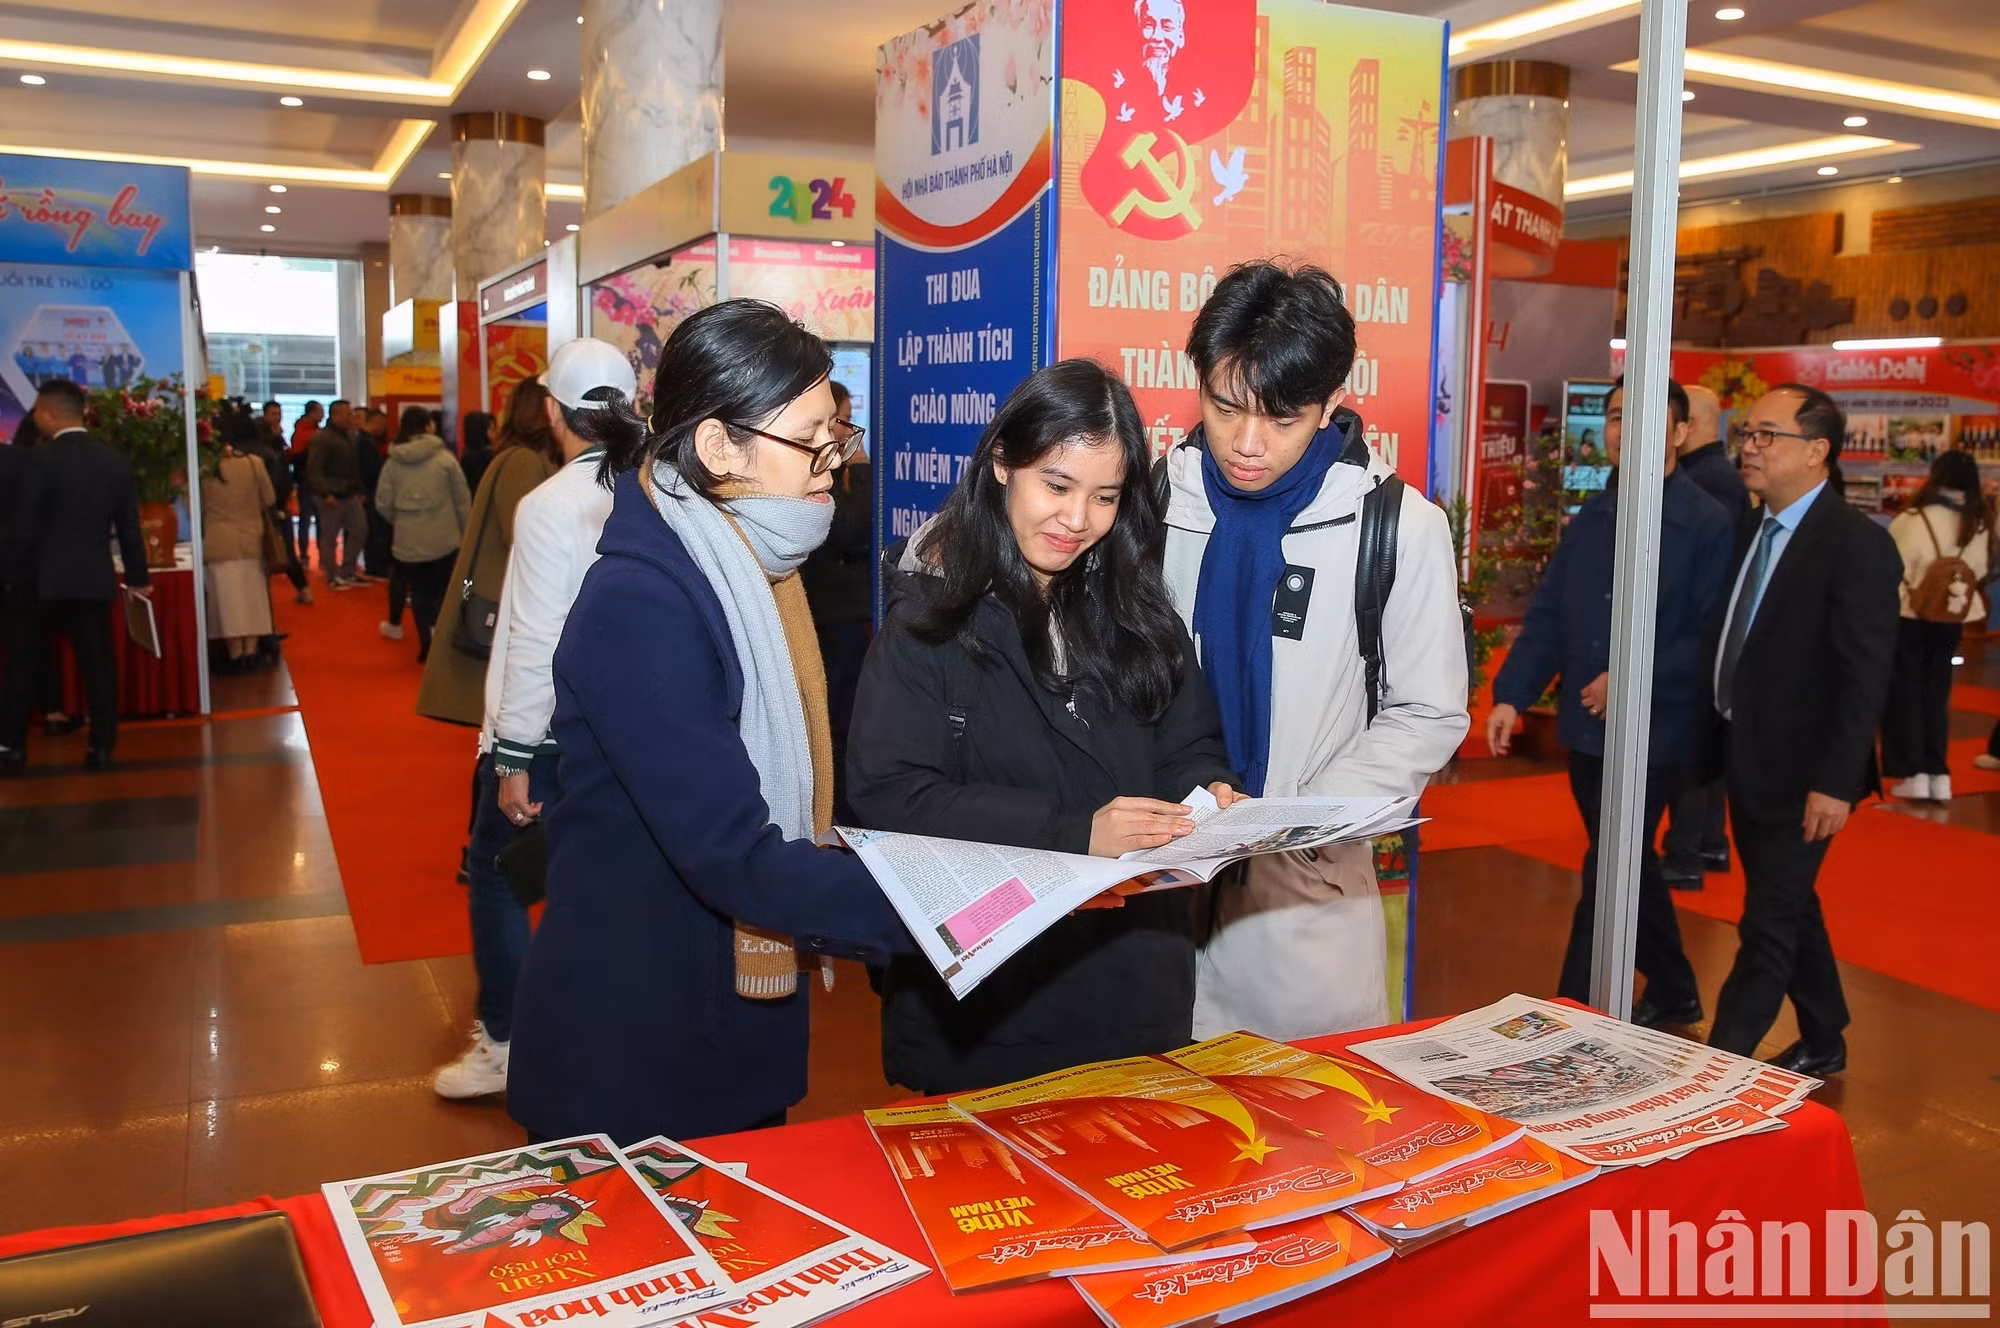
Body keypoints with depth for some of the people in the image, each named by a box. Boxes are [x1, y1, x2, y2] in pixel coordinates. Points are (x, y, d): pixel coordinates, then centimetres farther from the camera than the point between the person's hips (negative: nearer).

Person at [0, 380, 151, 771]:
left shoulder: (40, 459, -11)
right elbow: (129, 527, 9)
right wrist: (137, 577, 18)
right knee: (99, 664, 5)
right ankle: (101, 747, 4)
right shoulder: (116, 461, 4)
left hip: (43, 578, -3)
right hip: (95, 578, 4)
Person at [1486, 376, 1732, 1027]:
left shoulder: (1708, 524, -11)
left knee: (1606, 882, -3)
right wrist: (1512, 695, -4)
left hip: (1655, 734, -7)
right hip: (1586, 730, 7)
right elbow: (1547, 618, 6)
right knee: (1629, 870, 20)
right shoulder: (1589, 520, 8)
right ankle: (1673, 991, 40)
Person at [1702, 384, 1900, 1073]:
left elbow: (1865, 676, -19)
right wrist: (1720, 746, 8)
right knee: (1792, 910, 21)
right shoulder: (1749, 530, 7)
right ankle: (1823, 1042, 38)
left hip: (1800, 774, -8)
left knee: (1769, 927, -1)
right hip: (1746, 760, 8)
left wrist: (1836, 783, -22)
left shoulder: (1857, 543, -16)